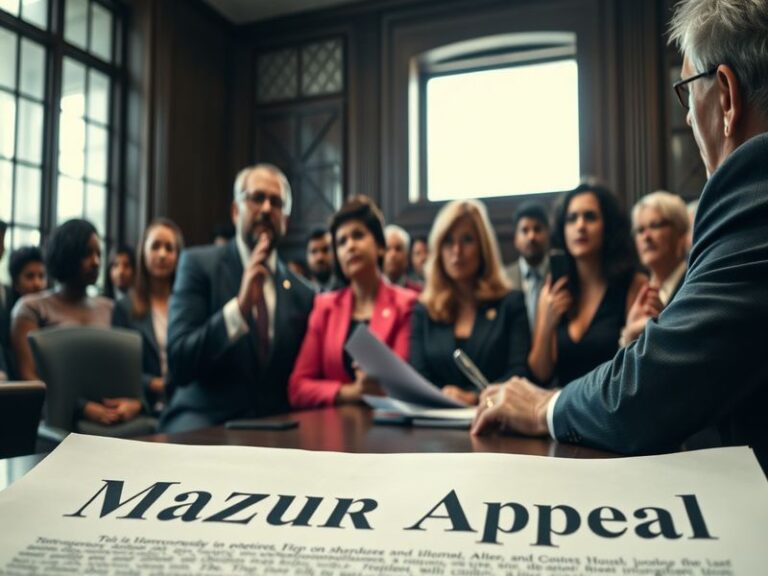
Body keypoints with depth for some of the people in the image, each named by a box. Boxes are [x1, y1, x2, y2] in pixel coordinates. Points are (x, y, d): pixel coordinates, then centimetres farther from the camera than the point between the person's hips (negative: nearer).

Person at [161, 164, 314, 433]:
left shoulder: (302, 293, 7)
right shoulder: (198, 263, -1)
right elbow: (178, 364, -11)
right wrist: (240, 306, -22)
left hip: (274, 424, 4)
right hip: (204, 419, -3)